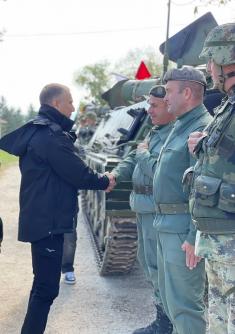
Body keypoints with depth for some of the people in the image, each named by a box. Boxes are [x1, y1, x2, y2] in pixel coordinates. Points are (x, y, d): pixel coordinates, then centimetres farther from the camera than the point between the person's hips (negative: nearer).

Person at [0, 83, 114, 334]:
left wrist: (97, 179, 10)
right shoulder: (51, 135, -19)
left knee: (44, 283, 20)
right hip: (47, 222, -11)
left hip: (41, 219, 11)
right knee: (46, 287, -6)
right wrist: (104, 182, 1)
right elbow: (78, 174, -17)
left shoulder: (36, 131, 14)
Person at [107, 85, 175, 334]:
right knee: (146, 260, 18)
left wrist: (143, 153, -12)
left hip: (158, 209, -10)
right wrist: (116, 174, 2)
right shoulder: (156, 131, 13)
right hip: (143, 206, 10)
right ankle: (164, 311, 31)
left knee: (156, 265, -4)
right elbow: (133, 158, 18)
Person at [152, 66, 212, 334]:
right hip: (165, 225, 10)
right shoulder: (180, 127, 16)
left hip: (183, 230, -10)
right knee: (169, 295, 19)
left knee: (183, 303, -5)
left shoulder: (202, 129, -16)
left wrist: (194, 237, -24)